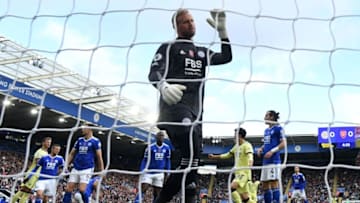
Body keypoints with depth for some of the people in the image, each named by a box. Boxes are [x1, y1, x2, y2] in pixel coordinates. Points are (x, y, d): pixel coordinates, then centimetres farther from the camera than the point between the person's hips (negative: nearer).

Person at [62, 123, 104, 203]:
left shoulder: (95, 141, -4)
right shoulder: (79, 140, 11)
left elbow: (99, 157, -5)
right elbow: (72, 154, 16)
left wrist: (102, 171, -7)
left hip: (87, 169, -6)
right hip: (75, 169, 6)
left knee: (82, 189, -16)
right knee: (68, 189, 1)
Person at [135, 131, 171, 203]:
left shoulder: (167, 148, 2)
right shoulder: (150, 147, -6)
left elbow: (167, 161, 10)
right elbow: (145, 160, 0)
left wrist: (167, 173, 5)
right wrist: (142, 172, -7)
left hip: (159, 174, 3)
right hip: (148, 172, -3)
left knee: (157, 193, 3)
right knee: (142, 190, -15)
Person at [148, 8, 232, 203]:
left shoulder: (202, 52, 27)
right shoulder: (169, 47, 8)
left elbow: (226, 57, 18)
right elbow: (153, 72, -6)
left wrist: (222, 30, 11)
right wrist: (164, 86, -29)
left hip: (195, 110, 7)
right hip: (175, 105, -7)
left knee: (189, 158, 2)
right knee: (191, 154, -24)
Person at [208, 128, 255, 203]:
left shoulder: (247, 145, -8)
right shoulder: (236, 146, 16)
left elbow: (250, 156, -24)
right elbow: (227, 155, 28)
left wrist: (250, 165, -45)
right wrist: (214, 156, 29)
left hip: (244, 173, -8)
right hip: (238, 173, 8)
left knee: (232, 187, -26)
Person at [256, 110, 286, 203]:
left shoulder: (278, 128, -5)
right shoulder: (266, 130, 20)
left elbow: (283, 144, -11)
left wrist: (272, 151, -20)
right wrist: (261, 149, 7)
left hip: (274, 160, -9)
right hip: (265, 161, 9)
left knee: (274, 183, -11)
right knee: (265, 185, 9)